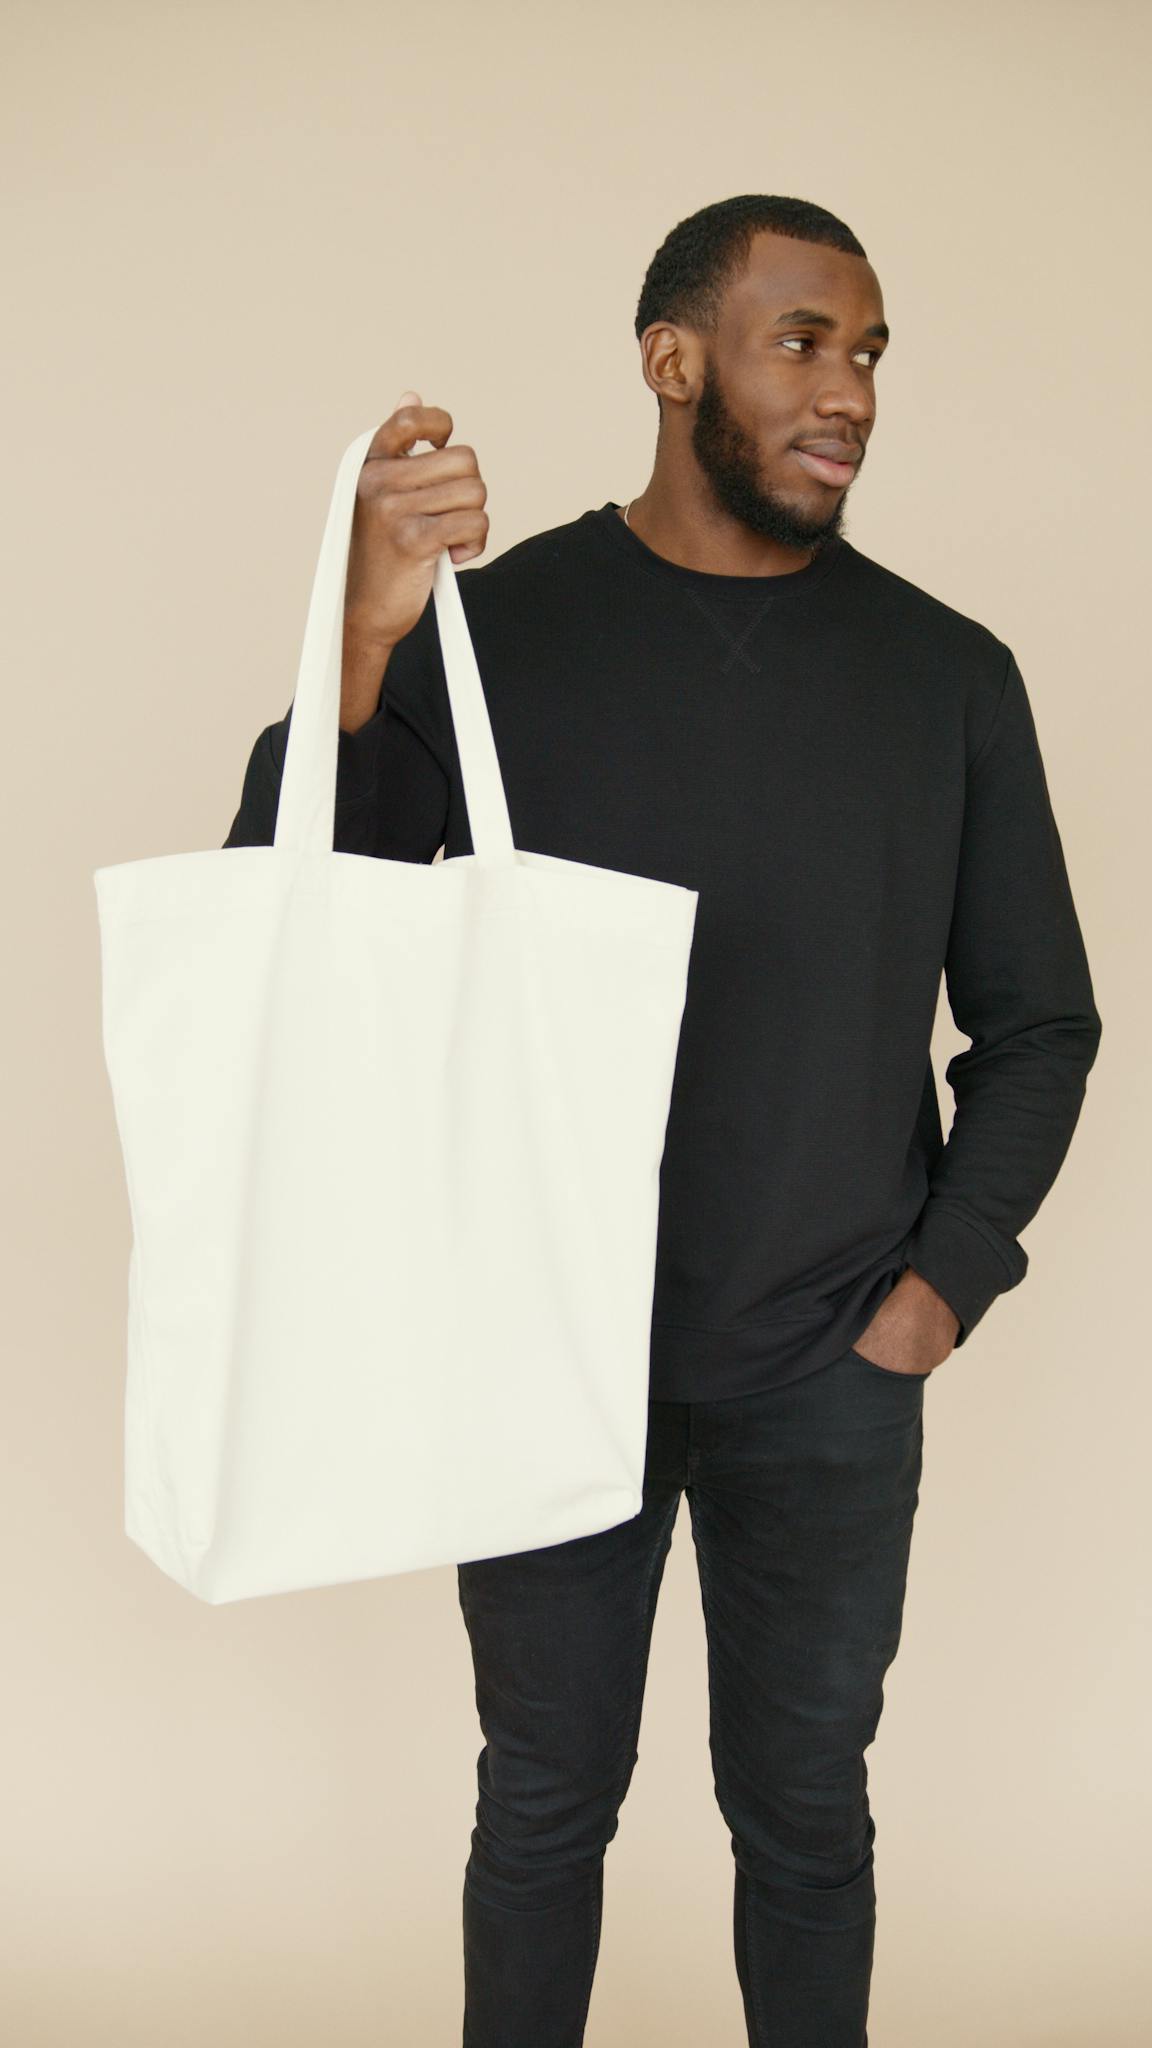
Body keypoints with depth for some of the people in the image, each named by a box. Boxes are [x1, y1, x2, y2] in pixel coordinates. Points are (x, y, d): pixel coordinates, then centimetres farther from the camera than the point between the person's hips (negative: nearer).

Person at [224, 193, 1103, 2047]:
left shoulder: (949, 676, -1)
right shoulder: (491, 628, -6)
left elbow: (1038, 1019, 7)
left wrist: (948, 1277, -4)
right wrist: (361, 642, -29)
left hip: (835, 1376, 1)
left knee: (806, 1810, 18)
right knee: (547, 1799, 17)